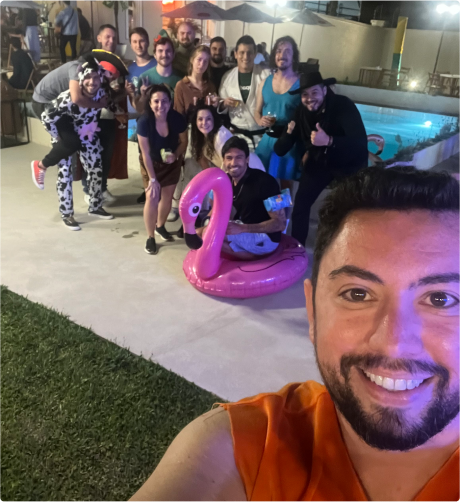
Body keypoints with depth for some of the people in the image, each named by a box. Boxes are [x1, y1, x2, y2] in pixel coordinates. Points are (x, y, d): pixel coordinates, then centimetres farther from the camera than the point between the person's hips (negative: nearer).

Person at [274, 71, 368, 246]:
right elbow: (280, 150, -12)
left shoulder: (343, 106, -26)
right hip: (319, 162, 3)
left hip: (349, 164, -3)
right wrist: (288, 133, -34)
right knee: (300, 205, -3)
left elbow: (361, 143, -38)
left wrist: (329, 140, -53)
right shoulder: (301, 112, -13)